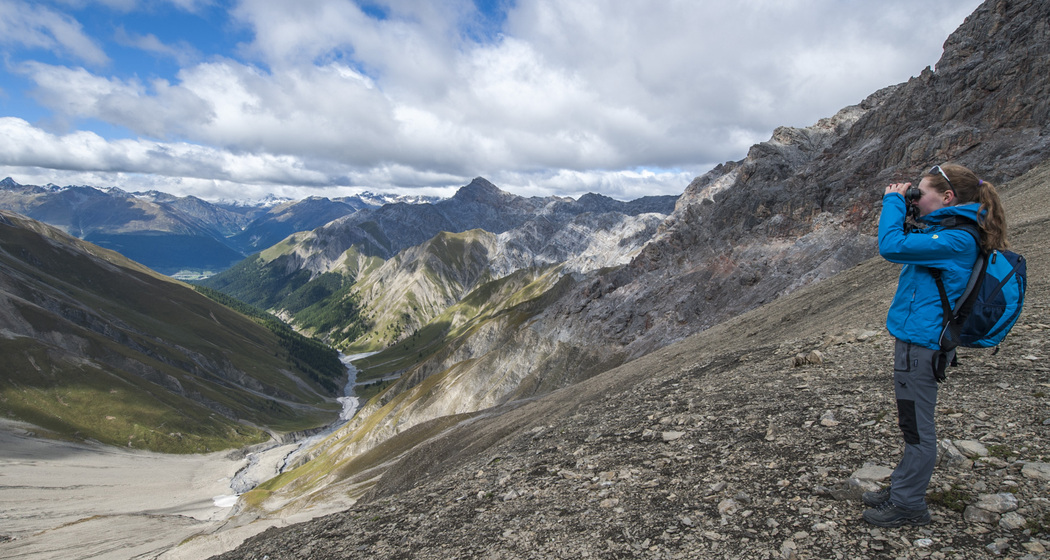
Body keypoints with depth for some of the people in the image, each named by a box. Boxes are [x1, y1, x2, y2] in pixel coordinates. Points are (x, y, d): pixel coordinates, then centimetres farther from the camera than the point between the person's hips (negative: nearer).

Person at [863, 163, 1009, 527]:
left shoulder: (956, 239, -20)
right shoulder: (945, 230, 12)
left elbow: (892, 248, -27)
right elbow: (909, 246, 25)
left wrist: (894, 201, -13)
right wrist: (898, 213, 9)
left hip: (921, 344, -11)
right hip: (916, 338, 11)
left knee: (917, 428, 2)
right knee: (913, 425, 19)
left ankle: (908, 506, 15)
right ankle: (901, 490, 33)